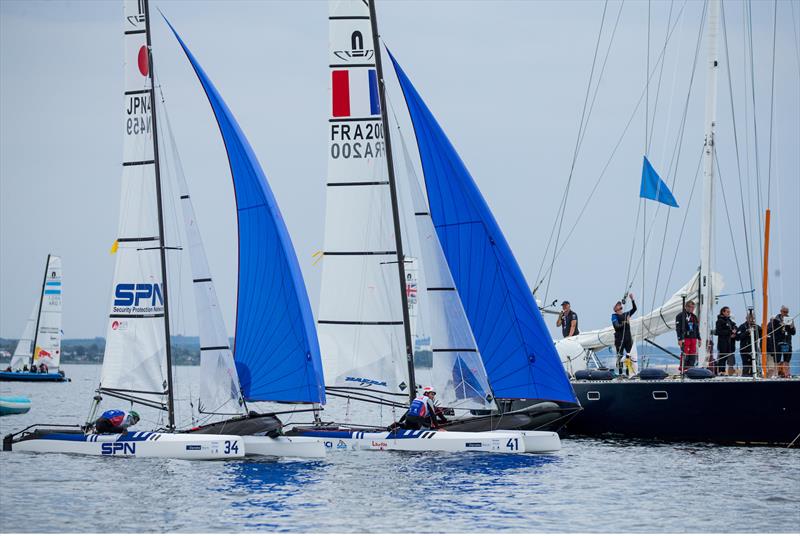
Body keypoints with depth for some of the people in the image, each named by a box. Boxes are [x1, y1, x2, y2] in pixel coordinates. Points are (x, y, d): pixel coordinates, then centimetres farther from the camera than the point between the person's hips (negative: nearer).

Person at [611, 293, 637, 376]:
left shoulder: (626, 314, 16)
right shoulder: (614, 316, 1)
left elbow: (634, 309, 7)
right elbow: (616, 326, -12)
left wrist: (632, 299, -1)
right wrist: (625, 323, -25)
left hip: (628, 338, 4)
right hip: (619, 339, -4)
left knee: (629, 356, 1)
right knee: (619, 356, -4)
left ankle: (628, 373, 5)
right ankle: (620, 373, -2)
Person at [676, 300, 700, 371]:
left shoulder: (694, 317, 18)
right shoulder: (681, 316, -3)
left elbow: (697, 329, 24)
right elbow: (678, 328, -8)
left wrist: (699, 338, 18)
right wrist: (680, 339, -15)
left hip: (693, 338, 6)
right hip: (685, 338, -6)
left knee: (693, 355, 2)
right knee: (685, 354, -11)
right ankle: (683, 370, -7)